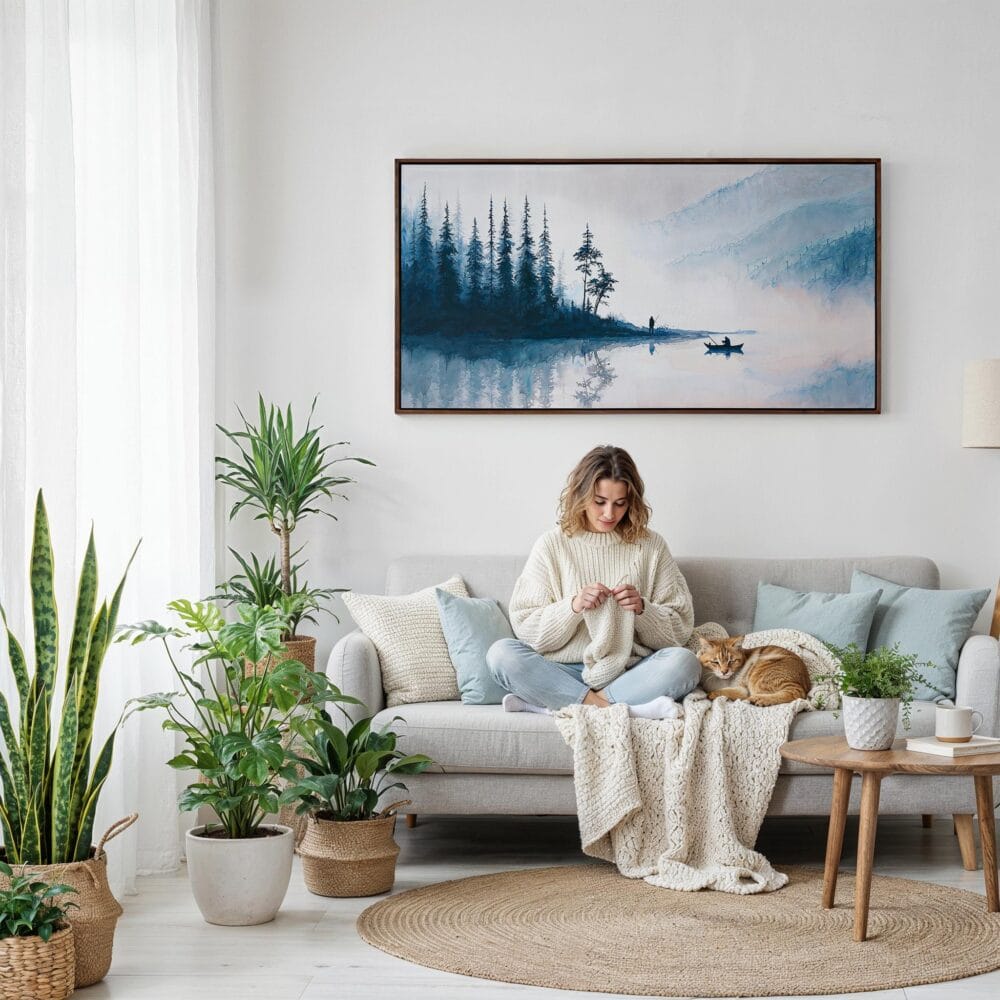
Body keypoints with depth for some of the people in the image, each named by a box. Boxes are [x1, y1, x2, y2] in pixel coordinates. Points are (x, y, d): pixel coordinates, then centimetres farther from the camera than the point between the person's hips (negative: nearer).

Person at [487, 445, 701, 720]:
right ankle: (627, 708, -30)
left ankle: (546, 702, -28)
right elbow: (526, 628, -1)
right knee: (501, 653, -26)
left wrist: (642, 609, -12)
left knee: (684, 662, -30)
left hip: (631, 673, 0)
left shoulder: (650, 546, 7)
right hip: (565, 672, 0)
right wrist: (573, 606, -16)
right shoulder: (552, 545, 5)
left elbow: (679, 631, 7)